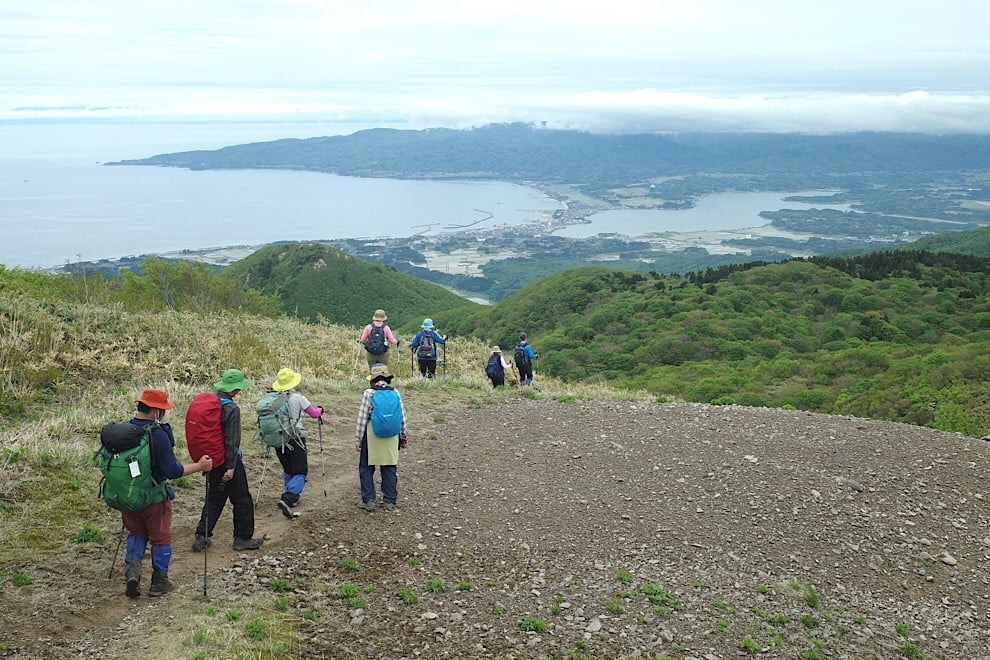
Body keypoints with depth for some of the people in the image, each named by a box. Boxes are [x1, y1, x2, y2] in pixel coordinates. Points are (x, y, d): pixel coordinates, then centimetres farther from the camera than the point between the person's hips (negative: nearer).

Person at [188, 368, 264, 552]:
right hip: (225, 460, -7)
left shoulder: (201, 401, 5)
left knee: (214, 498, 20)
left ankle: (202, 536, 15)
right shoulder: (230, 408, -19)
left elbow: (194, 432, 13)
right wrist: (231, 467, -19)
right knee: (242, 500, 6)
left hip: (208, 459, 8)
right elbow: (232, 440, -21)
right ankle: (243, 539, 12)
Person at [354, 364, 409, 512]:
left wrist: (358, 440, -2)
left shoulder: (369, 393, -9)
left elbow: (362, 418, -9)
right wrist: (404, 436, 18)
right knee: (389, 469, 12)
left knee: (366, 468, 10)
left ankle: (368, 500, 9)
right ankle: (389, 501, 16)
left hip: (372, 434, -3)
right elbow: (403, 417, 5)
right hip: (391, 436, 3)